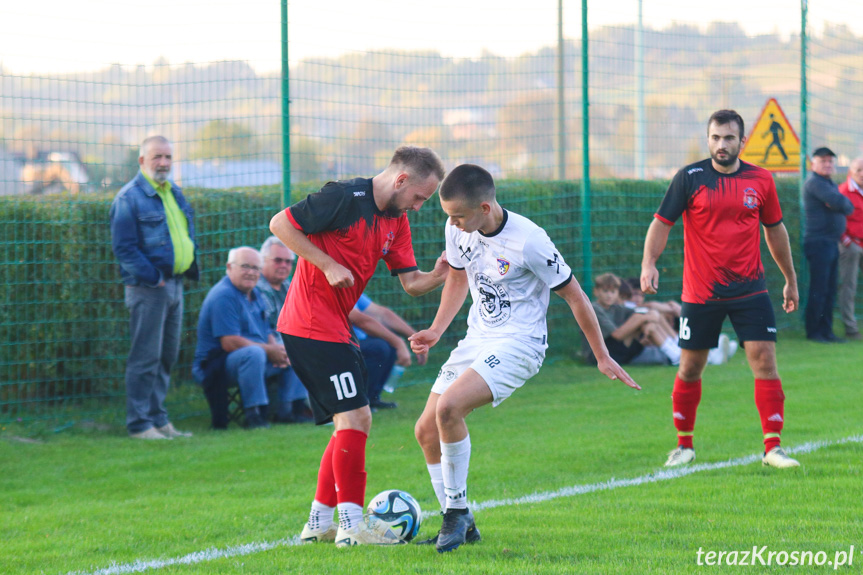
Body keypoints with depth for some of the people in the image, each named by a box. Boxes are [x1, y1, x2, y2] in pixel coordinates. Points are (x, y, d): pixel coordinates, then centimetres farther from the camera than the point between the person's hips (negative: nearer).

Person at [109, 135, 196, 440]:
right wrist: (152, 277, -16)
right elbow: (123, 247, -15)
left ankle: (158, 418, 19)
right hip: (147, 288, -8)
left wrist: (190, 266, 11)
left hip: (174, 284, 8)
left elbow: (188, 232, 26)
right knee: (145, 357, -7)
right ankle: (139, 423, -3)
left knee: (167, 355, 12)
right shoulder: (129, 198, -10)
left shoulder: (174, 193, 15)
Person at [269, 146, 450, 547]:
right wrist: (328, 265, -17)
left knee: (353, 422, 14)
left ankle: (320, 521, 20)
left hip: (335, 327, 10)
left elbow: (411, 283, 9)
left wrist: (438, 276, -13)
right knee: (355, 417, -11)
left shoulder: (395, 220, 12)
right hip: (312, 325, -10)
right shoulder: (345, 198, -15)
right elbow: (280, 224, -14)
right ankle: (352, 525, -7)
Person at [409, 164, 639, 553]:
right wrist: (436, 331, 7)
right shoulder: (458, 230, -3)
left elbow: (574, 295, -11)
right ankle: (461, 526, 16)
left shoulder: (527, 241, -22)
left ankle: (456, 512, -12)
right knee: (426, 429, 2)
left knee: (448, 407, -28)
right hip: (476, 339, 8)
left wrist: (602, 357, -4)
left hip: (518, 343, -8)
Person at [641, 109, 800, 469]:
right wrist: (649, 263, -19)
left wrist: (790, 279, 21)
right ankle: (684, 446, 22)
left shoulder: (760, 180, 3)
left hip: (749, 289, 1)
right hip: (700, 292, -1)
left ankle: (773, 448, -5)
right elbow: (662, 222, -3)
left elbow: (775, 230, 16)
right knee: (690, 369, 5)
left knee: (765, 361, -10)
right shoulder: (690, 178, -4)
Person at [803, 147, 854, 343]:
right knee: (819, 290, -7)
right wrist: (842, 202, 0)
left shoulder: (831, 184, 21)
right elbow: (839, 202, -22)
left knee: (830, 290, 9)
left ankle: (826, 330, 13)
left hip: (832, 243, 9)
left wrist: (839, 203, -10)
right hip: (819, 242, -9)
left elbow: (849, 208, 9)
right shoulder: (814, 182, -10)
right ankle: (813, 332, -2)